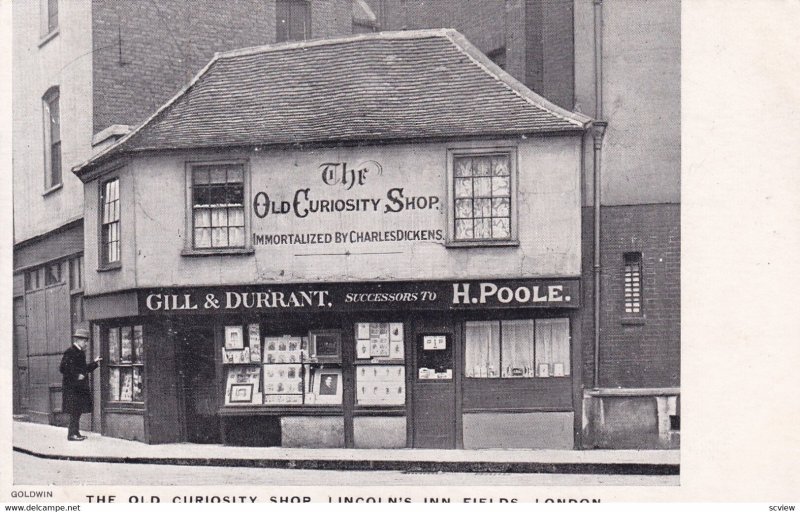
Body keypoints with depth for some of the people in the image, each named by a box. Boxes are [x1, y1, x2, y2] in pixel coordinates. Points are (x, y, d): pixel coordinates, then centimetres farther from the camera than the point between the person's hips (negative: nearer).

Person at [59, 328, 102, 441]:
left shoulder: (80, 352, 15)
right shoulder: (70, 352, -14)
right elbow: (63, 369, -19)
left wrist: (94, 363, 15)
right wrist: (76, 376, -20)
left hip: (79, 387, 9)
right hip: (72, 387, -9)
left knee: (78, 411, 12)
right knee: (74, 411, -7)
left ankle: (76, 433, 18)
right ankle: (72, 434, -3)